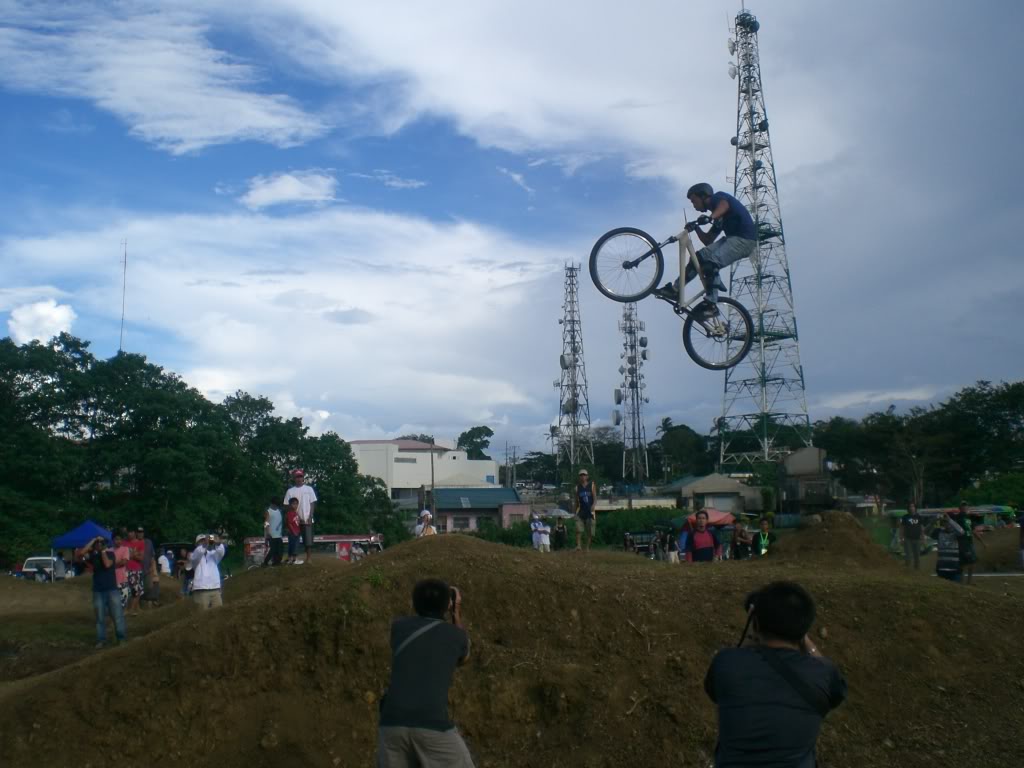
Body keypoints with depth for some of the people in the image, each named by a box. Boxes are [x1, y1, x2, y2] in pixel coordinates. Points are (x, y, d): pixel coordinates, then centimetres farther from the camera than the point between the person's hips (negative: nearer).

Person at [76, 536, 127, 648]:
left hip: (112, 589, -2)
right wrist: (93, 541, -10)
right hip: (98, 591, 2)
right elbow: (81, 553, -13)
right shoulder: (93, 555, 4)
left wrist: (103, 551, -12)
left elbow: (107, 564, -20)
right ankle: (101, 639, 13)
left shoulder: (110, 553, -1)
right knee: (100, 617, 6)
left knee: (117, 615, -2)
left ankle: (122, 638, 6)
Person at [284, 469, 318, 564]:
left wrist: (310, 517, -6)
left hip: (307, 519, -1)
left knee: (308, 539, -6)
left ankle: (309, 557, -5)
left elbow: (312, 503, 3)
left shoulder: (309, 489, 4)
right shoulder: (290, 491, 4)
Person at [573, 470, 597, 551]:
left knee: (590, 531, 3)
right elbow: (576, 499, 14)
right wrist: (574, 510, 8)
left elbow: (595, 497, -5)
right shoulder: (577, 487, 10)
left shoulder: (592, 485, 4)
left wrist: (593, 505, -22)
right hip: (581, 510, 1)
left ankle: (588, 547, 11)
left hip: (590, 510, -1)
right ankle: (578, 545, -18)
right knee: (578, 529, -14)